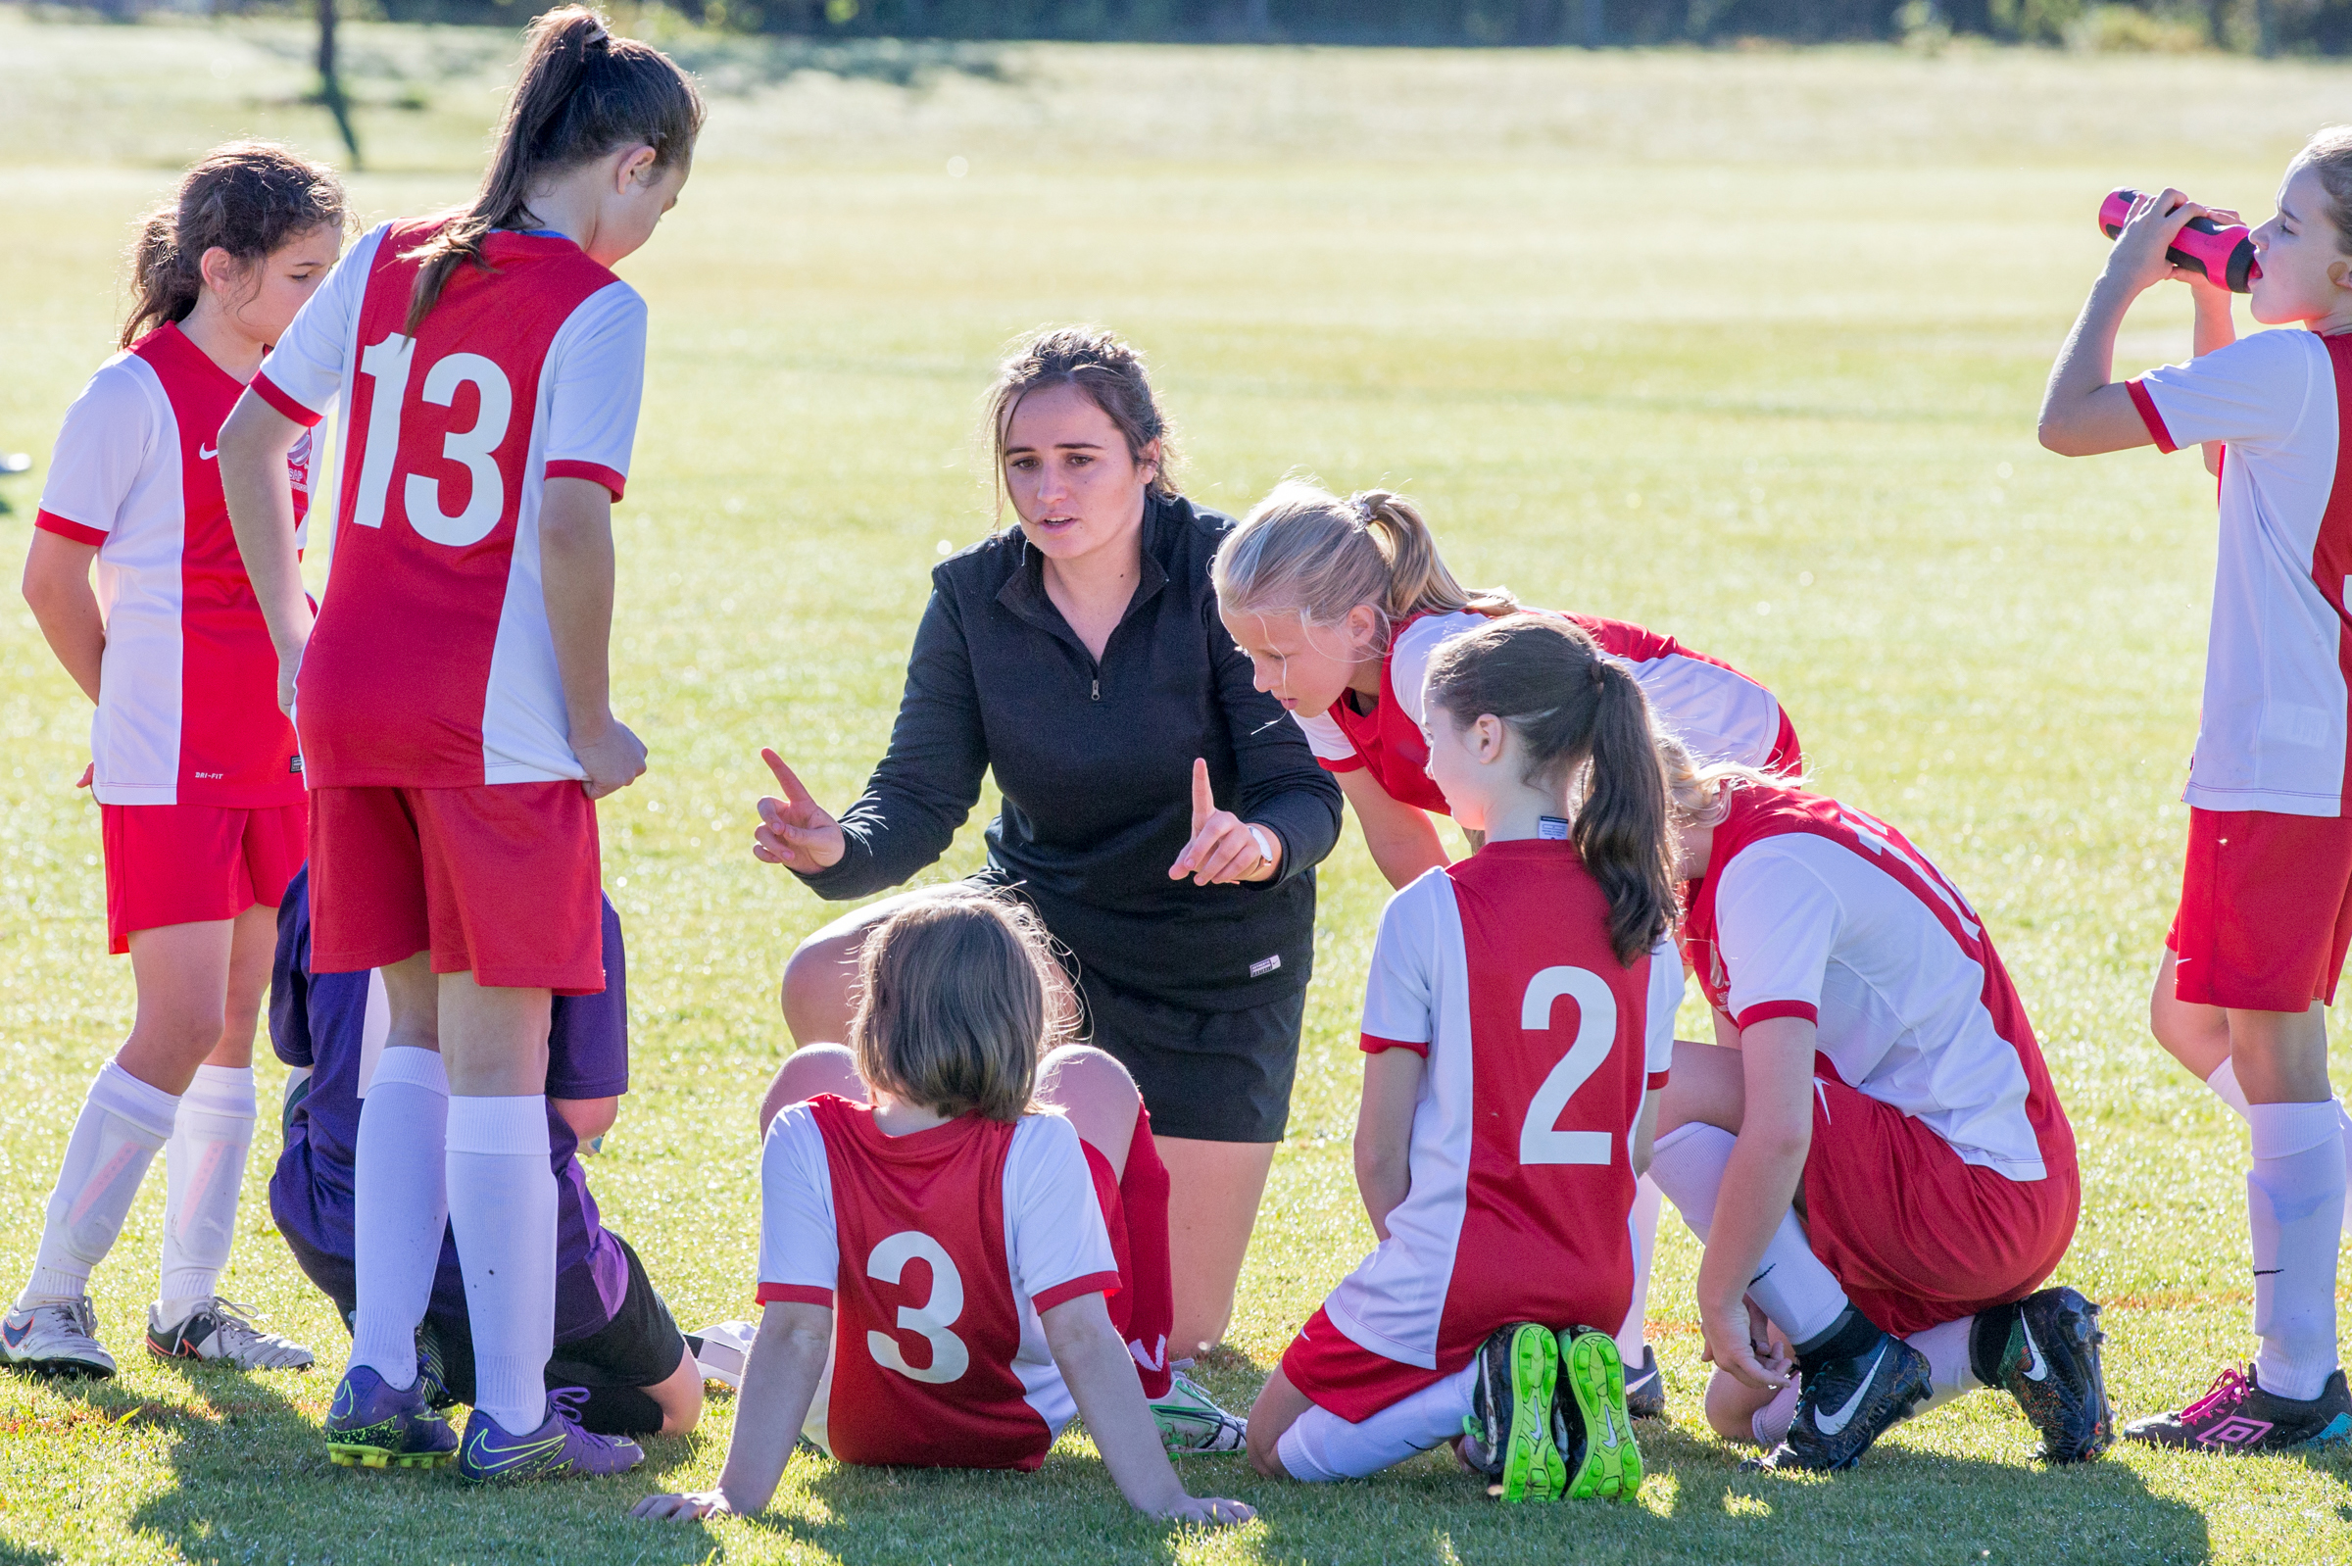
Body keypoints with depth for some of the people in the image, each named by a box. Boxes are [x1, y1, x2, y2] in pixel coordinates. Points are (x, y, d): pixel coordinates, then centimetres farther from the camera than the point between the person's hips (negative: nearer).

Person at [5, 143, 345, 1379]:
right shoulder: (135, 397, -10)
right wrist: (133, 708, 5)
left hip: (269, 758, 7)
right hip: (165, 768, -7)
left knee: (239, 1028, 8)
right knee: (182, 1027, -11)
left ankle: (190, 1301, 15)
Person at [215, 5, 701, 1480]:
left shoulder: (387, 264, 9)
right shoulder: (593, 306, -10)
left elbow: (249, 437, 13)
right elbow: (572, 527, -19)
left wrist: (296, 637, 19)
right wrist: (594, 724, -8)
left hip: (350, 697, 6)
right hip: (497, 721, -6)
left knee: (416, 1031, 19)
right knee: (498, 1057, 1)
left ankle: (381, 1369, 14)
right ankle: (512, 1414, 4)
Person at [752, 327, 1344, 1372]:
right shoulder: (974, 598, -11)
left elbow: (1306, 793, -23)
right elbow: (921, 796, -15)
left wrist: (1260, 842, -47)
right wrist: (838, 849, -38)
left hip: (1213, 962, -3)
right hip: (1042, 913, 3)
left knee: (1173, 1337, -5)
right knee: (826, 985, -27)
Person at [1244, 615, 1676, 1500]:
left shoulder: (1430, 913, -12)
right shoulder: (1643, 921, 4)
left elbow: (1381, 1151, -6)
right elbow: (1639, 1145, 9)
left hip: (1454, 1275, -6)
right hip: (1597, 1286, 6)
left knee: (1275, 1449, 15)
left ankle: (1484, 1393, -10)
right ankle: (1572, 1389, -1)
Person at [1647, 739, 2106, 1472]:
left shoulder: (1769, 869, -20)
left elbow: (1778, 1132, -28)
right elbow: (1744, 1080, 17)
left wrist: (1720, 1297, -18)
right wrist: (1741, 1278, 12)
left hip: (1980, 1187, -10)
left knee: (1650, 1083, -20)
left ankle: (1851, 1358, -14)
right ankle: (2003, 1340, 8)